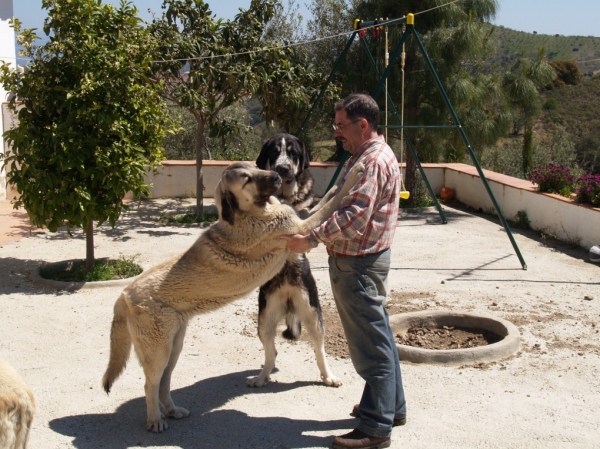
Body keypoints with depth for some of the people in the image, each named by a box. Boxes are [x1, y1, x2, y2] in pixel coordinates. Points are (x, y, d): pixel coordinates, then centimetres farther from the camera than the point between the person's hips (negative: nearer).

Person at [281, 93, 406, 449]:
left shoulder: (374, 160, -18)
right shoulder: (370, 155, 16)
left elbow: (354, 217, -27)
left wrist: (311, 239, -25)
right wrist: (321, 235, 15)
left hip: (359, 264, -11)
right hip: (363, 259, 11)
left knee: (372, 343, -5)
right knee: (378, 336, 19)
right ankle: (392, 405, 32)